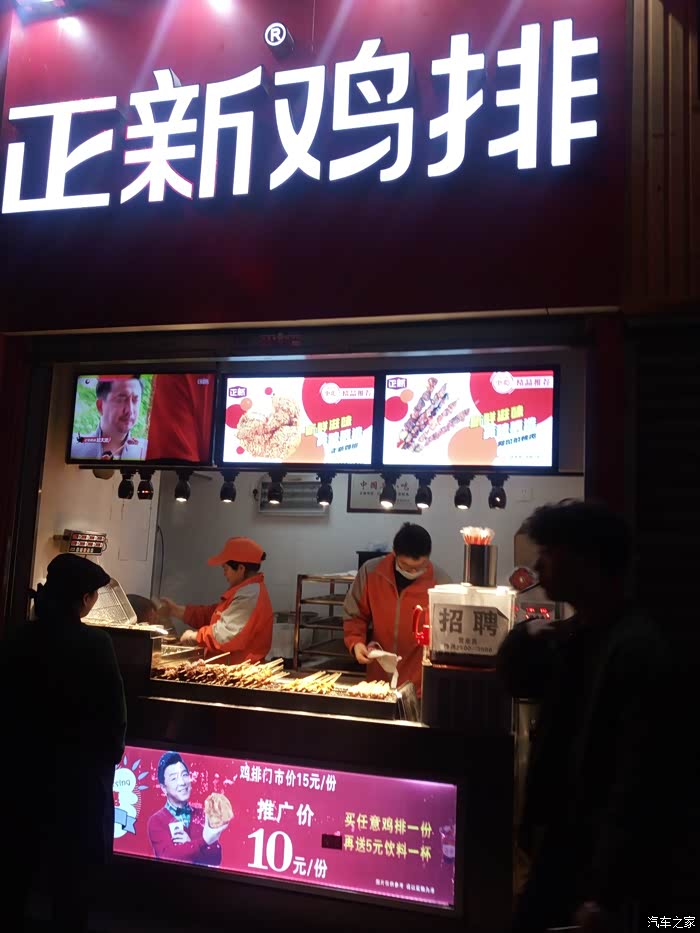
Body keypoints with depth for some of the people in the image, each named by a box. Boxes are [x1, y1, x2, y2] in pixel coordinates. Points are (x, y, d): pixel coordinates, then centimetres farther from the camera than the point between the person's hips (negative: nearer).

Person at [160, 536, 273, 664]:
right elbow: (211, 615, 19)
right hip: (232, 667, 10)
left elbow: (224, 634, -24)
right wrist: (176, 610, 13)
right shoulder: (246, 591, 17)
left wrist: (195, 635, -8)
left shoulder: (249, 595, -18)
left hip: (239, 669, -10)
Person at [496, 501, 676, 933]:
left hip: (595, 862, -7)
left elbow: (636, 784, -23)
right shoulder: (572, 636, 4)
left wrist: (605, 894, -22)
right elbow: (515, 681, 18)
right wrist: (527, 636, -2)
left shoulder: (637, 649, -21)